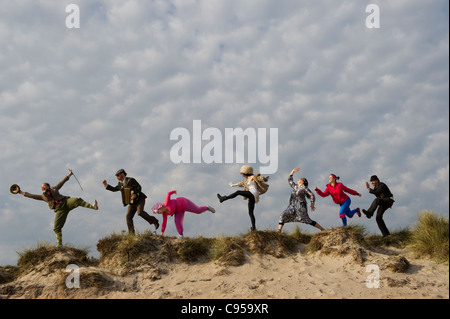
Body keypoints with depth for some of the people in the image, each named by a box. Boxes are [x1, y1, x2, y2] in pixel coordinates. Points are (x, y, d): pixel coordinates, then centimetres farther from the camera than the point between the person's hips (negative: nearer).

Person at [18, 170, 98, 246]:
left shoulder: (54, 189, 18)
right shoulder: (43, 196, 19)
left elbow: (62, 182, 27)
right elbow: (32, 196, 22)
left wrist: (69, 175, 33)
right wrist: (21, 192, 23)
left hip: (65, 201, -1)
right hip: (59, 210, 1)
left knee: (77, 201, -32)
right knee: (56, 228, -9)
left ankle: (93, 207, -42)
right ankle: (60, 244, 1)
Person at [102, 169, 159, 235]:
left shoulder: (130, 180, -10)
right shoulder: (120, 184, 12)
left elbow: (139, 187, -13)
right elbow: (114, 189, 22)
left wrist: (135, 194, -29)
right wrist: (106, 184, 11)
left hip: (139, 199, -7)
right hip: (132, 202, 7)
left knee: (140, 212, -29)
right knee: (128, 216, -8)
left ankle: (154, 221, -10)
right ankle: (131, 234, -8)